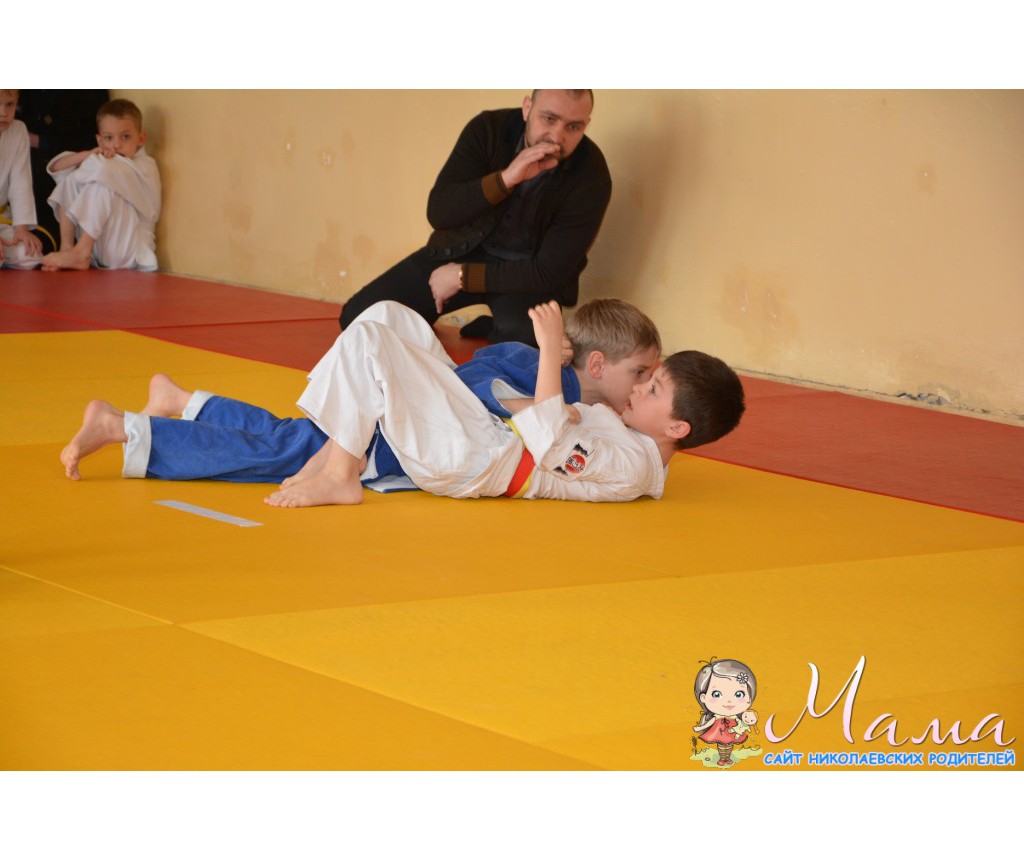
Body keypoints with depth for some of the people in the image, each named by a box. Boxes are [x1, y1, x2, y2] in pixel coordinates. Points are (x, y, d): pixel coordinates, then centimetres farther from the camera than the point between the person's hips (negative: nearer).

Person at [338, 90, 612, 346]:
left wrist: (463, 277, -18)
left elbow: (549, 273, -20)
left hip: (525, 274, -3)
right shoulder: (488, 129, -15)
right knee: (357, 316, -9)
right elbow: (438, 212, -20)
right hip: (464, 247, 3)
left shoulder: (591, 178, -22)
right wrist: (505, 179, -35)